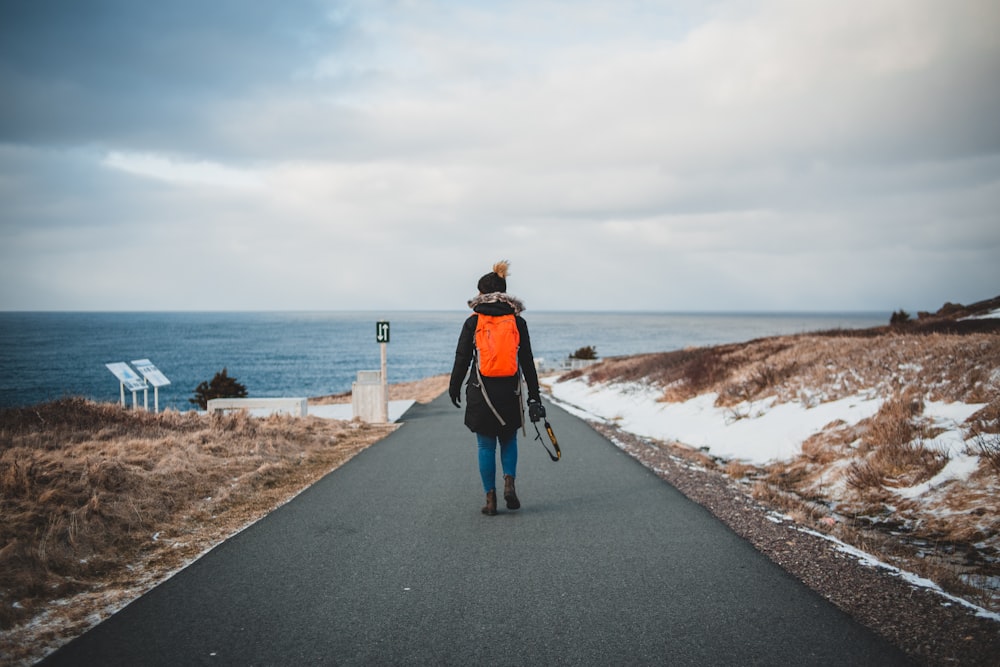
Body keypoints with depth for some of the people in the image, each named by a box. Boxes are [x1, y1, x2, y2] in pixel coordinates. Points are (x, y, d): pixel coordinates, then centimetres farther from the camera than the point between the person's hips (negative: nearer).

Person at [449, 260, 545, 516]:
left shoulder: (472, 322, -2)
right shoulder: (518, 322, 2)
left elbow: (462, 359, 0)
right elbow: (527, 363, 2)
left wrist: (454, 388, 13)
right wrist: (534, 397, 6)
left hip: (480, 392, -1)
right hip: (510, 393, 1)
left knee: (486, 447, 8)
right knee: (509, 441, 19)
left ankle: (490, 498, 9)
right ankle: (509, 482, -2)